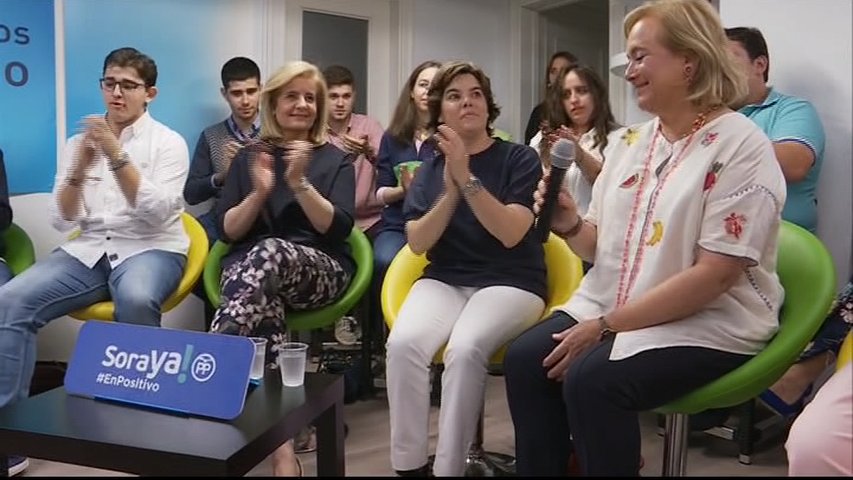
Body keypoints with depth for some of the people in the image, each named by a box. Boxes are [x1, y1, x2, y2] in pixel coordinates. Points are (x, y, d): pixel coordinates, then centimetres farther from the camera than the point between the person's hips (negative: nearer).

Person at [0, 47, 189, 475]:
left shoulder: (168, 142, 1)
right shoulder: (79, 142, 12)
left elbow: (156, 212, -14)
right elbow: (63, 221, 5)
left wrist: (117, 156, -21)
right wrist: (80, 167, -11)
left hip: (150, 248, -4)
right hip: (88, 251, 4)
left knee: (136, 300, -39)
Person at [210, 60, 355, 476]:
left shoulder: (336, 160, 12)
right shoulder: (248, 156, 15)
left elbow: (337, 228, -2)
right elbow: (227, 230, 8)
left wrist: (300, 183, -16)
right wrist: (259, 193, -10)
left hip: (319, 270, -1)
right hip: (248, 267, 1)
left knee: (270, 252, -38)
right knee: (263, 300, -38)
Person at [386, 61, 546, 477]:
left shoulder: (519, 159, 0)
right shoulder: (430, 169, 10)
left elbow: (511, 233, -13)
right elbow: (417, 242, -1)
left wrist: (467, 178, -21)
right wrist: (450, 191, -16)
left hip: (509, 282, -3)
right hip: (444, 280, 3)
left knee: (465, 348, -33)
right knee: (403, 342, -27)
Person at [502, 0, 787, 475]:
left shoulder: (741, 146, -13)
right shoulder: (632, 141, 9)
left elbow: (714, 275, -20)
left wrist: (606, 324, -20)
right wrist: (571, 226, -10)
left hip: (708, 324, -6)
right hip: (612, 307, 7)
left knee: (591, 380, -28)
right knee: (525, 358, -13)